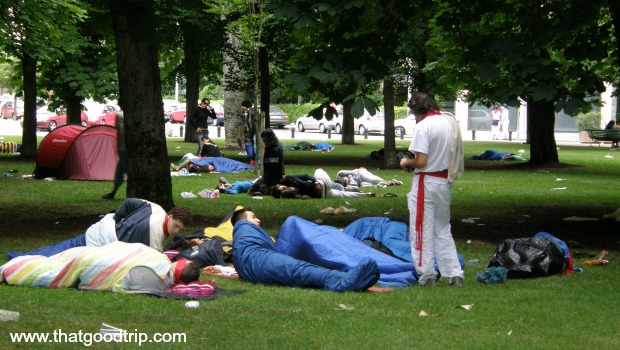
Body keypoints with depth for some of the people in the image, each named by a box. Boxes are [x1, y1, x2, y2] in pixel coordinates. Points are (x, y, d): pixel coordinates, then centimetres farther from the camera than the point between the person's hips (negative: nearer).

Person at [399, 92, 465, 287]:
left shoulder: (423, 126, -17)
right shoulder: (451, 122, 7)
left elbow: (421, 161, -22)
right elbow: (454, 157, 12)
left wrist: (406, 163, 0)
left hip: (426, 183, -7)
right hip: (445, 182, 7)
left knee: (422, 231, 3)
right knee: (443, 231, 16)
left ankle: (427, 276, 7)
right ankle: (455, 275, 13)